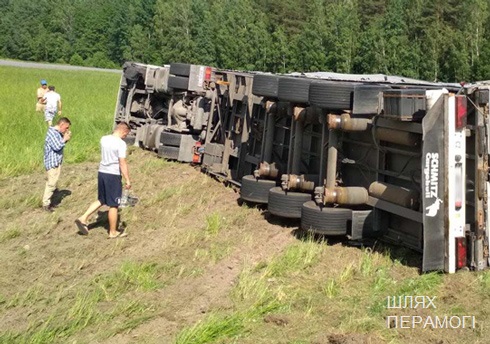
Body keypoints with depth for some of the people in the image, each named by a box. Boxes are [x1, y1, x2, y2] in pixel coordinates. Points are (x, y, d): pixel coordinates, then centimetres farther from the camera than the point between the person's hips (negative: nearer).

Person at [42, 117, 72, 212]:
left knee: (53, 183, 17)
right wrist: (65, 139, -13)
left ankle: (48, 201, 27)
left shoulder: (58, 133, 10)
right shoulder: (52, 132, -19)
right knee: (51, 183, -6)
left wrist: (65, 138, 2)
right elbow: (56, 146, -26)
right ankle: (46, 204, 2)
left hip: (57, 162, 10)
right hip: (52, 162, -10)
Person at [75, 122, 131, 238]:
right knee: (113, 205, 5)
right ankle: (113, 232, 14)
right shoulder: (121, 144, -16)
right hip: (113, 175, -7)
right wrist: (127, 180, -13)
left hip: (102, 172, 7)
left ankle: (83, 218, 12)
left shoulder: (103, 139, 5)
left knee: (101, 200, 23)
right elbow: (122, 163, -18)